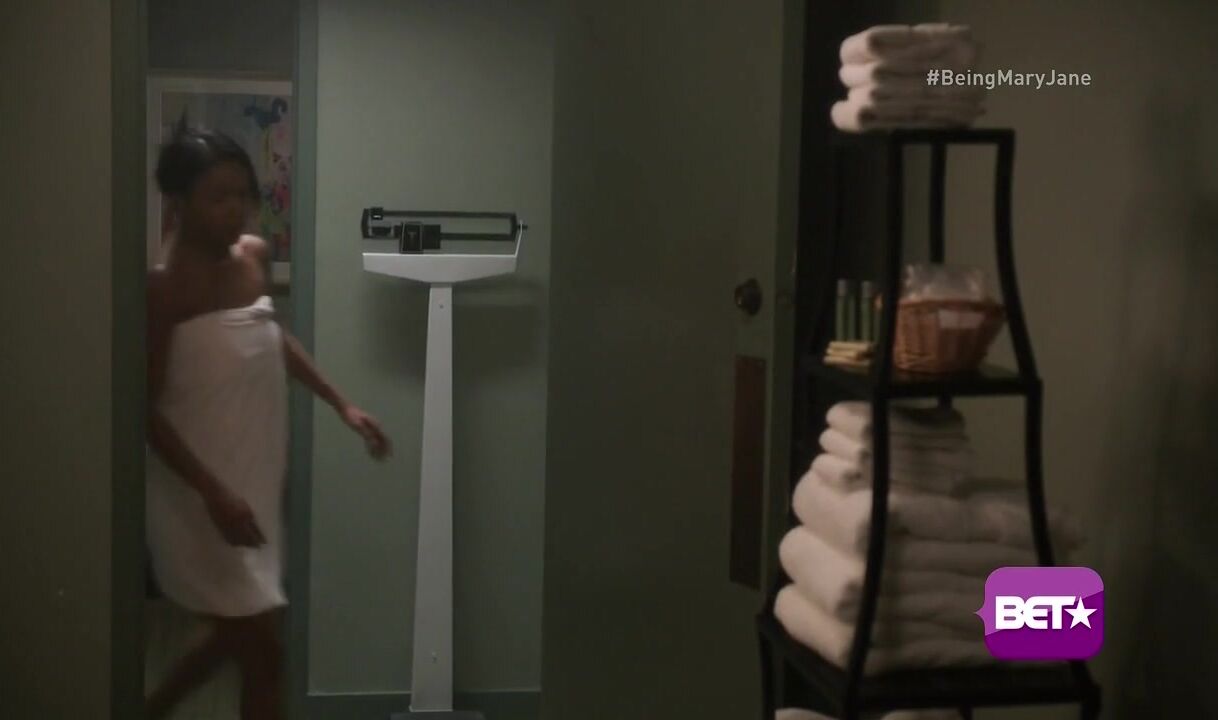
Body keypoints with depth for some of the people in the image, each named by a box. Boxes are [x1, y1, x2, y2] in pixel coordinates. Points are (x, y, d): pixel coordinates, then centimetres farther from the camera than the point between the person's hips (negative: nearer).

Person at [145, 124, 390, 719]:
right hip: (200, 496, -8)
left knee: (236, 637, 22)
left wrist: (342, 406, 18)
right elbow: (146, 410, -17)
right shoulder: (162, 286, -18)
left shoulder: (253, 256, 3)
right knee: (262, 650, -2)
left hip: (258, 482, 8)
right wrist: (214, 493, -24)